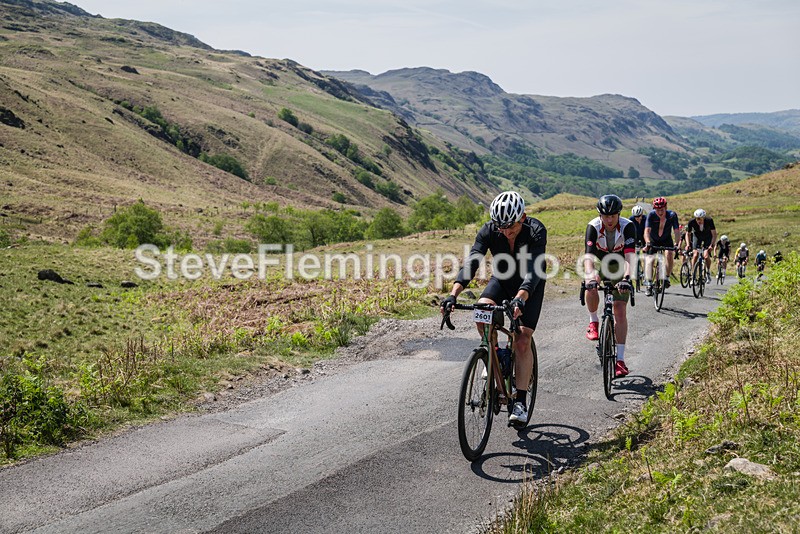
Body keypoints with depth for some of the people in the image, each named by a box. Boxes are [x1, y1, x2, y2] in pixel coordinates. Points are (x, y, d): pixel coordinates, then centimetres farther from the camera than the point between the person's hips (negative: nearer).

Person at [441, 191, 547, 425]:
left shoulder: (536, 231, -32)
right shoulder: (489, 231, -24)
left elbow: (534, 271, -43)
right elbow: (471, 262, -33)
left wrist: (519, 299, -60)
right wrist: (453, 294, -48)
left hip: (530, 286, -3)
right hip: (502, 279, 3)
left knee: (522, 340, -15)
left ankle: (521, 401, -7)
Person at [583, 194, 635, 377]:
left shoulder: (628, 227, -27)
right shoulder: (593, 227, -26)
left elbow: (629, 256, -38)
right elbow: (589, 255, -37)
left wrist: (626, 278, -55)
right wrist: (590, 277, -55)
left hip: (619, 267, 0)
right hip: (599, 263, 1)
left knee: (620, 311, -9)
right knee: (590, 284, -34)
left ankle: (620, 359, -5)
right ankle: (593, 322, -7)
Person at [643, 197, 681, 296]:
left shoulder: (672, 215, -23)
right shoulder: (651, 215, -26)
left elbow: (676, 231, -30)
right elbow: (647, 230, -35)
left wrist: (677, 243, -46)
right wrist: (648, 243, -52)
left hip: (666, 240, 0)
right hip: (653, 240, 0)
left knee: (669, 254, -26)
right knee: (649, 260, -14)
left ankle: (666, 277, -8)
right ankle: (649, 284, -9)